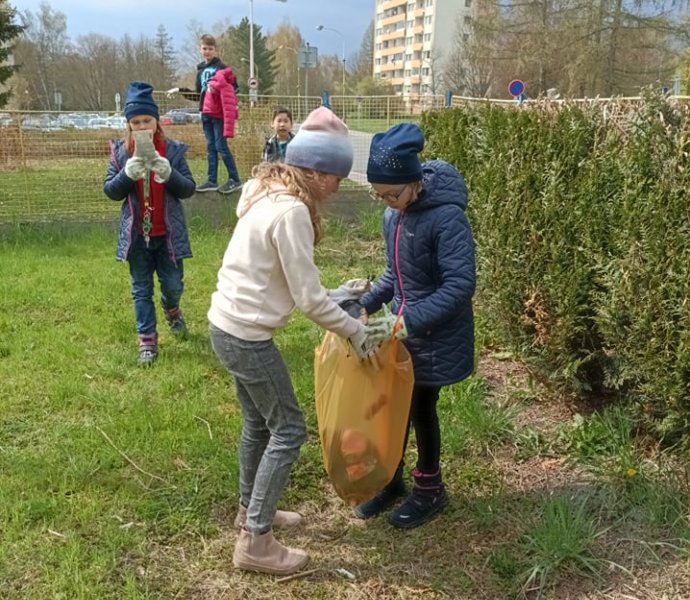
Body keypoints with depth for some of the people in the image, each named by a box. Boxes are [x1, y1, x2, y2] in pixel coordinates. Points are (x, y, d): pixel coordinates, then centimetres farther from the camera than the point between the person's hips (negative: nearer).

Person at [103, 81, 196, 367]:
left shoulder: (173, 150, -5)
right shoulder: (120, 151, -2)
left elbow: (189, 188, -7)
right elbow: (110, 190, -3)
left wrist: (168, 174, -26)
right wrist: (128, 174, -22)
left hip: (168, 232, -1)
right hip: (136, 233, 1)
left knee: (173, 285, 9)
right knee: (141, 290, 9)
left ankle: (171, 310, 44)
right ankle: (147, 342, 21)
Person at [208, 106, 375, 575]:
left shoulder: (268, 194, 9)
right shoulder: (290, 211, -22)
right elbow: (308, 300, -19)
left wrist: (330, 297, 11)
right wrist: (354, 329, -7)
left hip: (228, 326, 10)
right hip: (247, 336, -10)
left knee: (259, 422, 22)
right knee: (289, 430, 2)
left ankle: (251, 509, 40)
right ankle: (255, 543, 11)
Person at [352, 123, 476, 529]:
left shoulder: (447, 218, -24)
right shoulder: (394, 214, 0)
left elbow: (460, 286, -28)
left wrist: (407, 322, -32)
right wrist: (366, 303, -1)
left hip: (435, 337, -7)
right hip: (401, 330, 7)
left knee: (421, 408, 7)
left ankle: (430, 489, 30)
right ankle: (391, 480, 36)